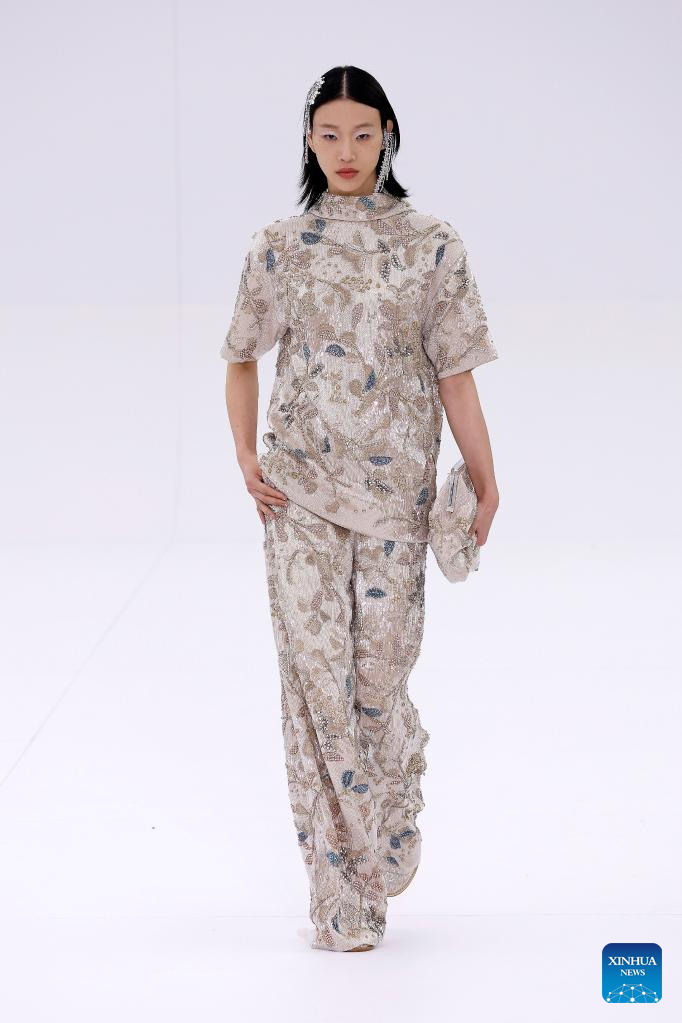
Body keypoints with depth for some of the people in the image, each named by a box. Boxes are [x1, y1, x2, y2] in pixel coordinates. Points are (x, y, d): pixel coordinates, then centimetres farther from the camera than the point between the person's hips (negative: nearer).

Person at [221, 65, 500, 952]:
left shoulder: (432, 246, 1)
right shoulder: (280, 247, 4)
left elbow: (454, 372, 1)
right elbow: (243, 358, 13)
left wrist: (484, 480, -5)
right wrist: (246, 455, 0)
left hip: (394, 485, 0)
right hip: (300, 488, 1)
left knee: (379, 669, 2)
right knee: (313, 666, -4)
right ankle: (341, 895, 4)